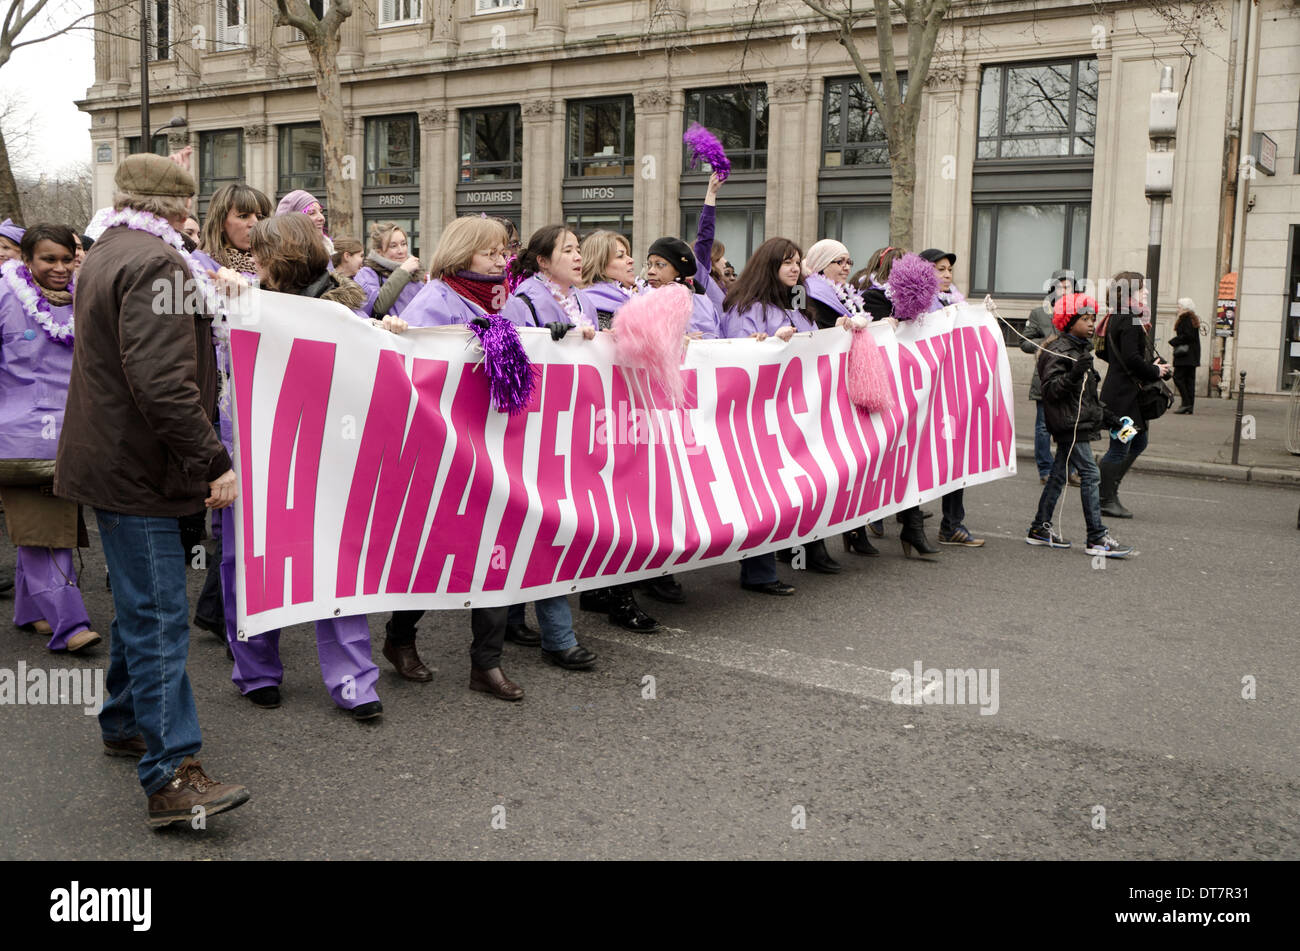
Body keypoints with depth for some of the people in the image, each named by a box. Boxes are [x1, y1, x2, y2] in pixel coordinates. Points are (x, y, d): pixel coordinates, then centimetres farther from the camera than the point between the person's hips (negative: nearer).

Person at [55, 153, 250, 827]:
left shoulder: (106, 254, 17)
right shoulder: (154, 263, -18)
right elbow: (162, 382, -28)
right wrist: (213, 460, -25)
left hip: (114, 459, 11)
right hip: (136, 468, -11)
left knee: (140, 606, 21)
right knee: (160, 619, -10)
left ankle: (125, 723, 35)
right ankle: (172, 777, -7)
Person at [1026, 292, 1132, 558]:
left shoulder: (1082, 348, 17)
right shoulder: (1056, 350, -13)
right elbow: (1051, 389, -20)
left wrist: (1102, 411, 23)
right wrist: (1074, 373, -32)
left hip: (1079, 423, 10)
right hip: (1068, 423, -10)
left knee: (1059, 473, 12)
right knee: (1090, 474, -11)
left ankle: (1040, 528, 19)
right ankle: (1097, 538, -9)